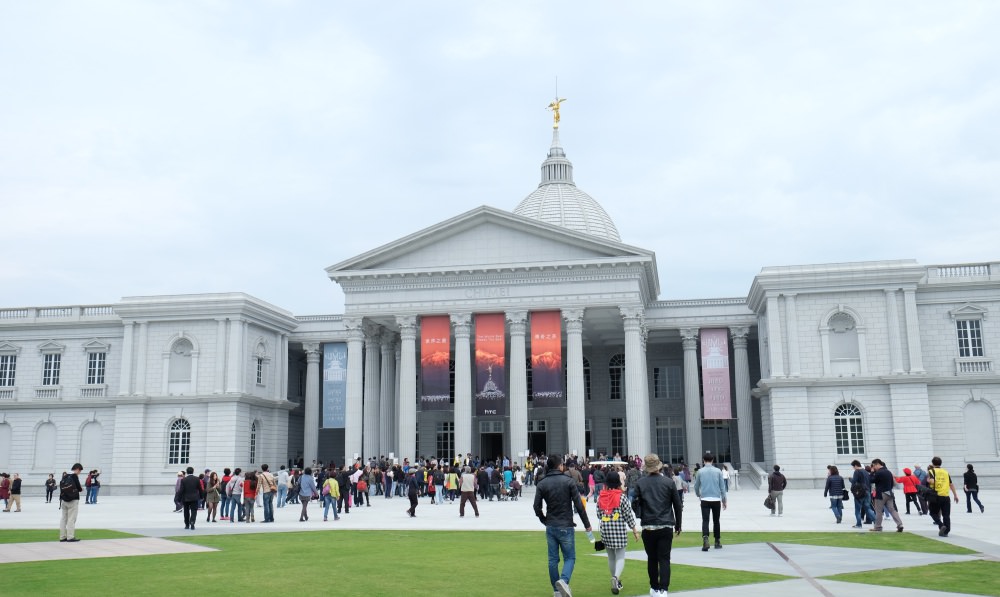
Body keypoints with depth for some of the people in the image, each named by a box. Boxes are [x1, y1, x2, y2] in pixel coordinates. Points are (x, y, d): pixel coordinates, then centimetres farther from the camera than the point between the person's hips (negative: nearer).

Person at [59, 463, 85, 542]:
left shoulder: (65, 476, 9)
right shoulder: (74, 476, -11)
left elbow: (62, 487, 10)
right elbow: (78, 487, -13)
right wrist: (81, 489, 11)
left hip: (64, 500, 7)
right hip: (73, 500, -7)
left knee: (63, 518, 10)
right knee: (71, 519, -4)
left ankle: (62, 537, 13)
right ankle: (70, 537, -4)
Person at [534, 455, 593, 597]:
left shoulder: (541, 484, 1)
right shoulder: (569, 481, -7)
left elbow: (537, 507, 0)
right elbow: (578, 504, -8)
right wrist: (587, 524, 2)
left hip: (550, 527, 3)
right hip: (566, 527, -3)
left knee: (553, 559, 11)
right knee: (569, 557, 5)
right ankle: (563, 580, -20)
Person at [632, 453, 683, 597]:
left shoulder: (640, 483, -3)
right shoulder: (669, 482, -2)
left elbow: (635, 504, 0)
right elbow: (678, 505, 4)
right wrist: (678, 525, 14)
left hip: (648, 527, 1)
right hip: (666, 526, -1)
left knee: (652, 559, 12)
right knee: (664, 559, 0)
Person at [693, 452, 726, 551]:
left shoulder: (700, 472, 2)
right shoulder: (718, 471, 1)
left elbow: (696, 486, 11)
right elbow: (722, 487, 3)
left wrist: (698, 495, 31)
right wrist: (724, 500, 12)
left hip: (705, 500, -1)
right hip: (716, 500, 1)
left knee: (705, 520, -6)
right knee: (716, 521, 13)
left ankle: (705, 539, -27)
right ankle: (717, 542, 21)